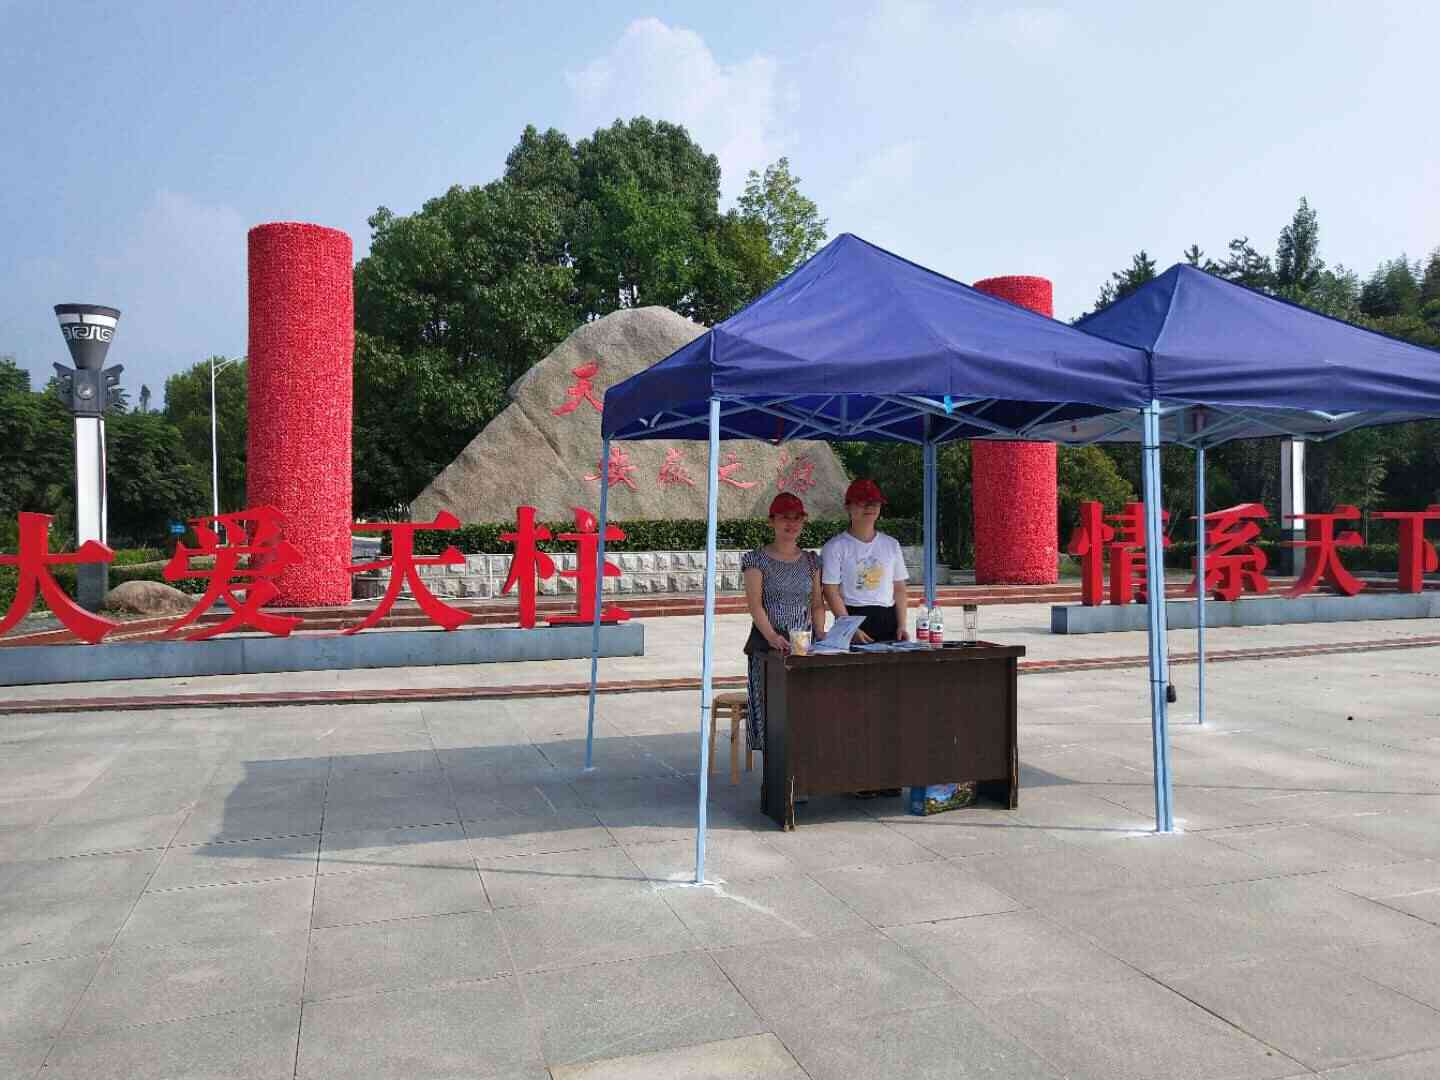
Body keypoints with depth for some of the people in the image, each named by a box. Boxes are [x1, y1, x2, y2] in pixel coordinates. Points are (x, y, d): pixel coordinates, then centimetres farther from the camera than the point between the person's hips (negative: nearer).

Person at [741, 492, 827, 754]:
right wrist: (772, 637, -22)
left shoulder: (811, 561, 14)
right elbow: (755, 604, -8)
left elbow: (817, 604, 15)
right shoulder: (757, 560, 1)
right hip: (768, 643, -4)